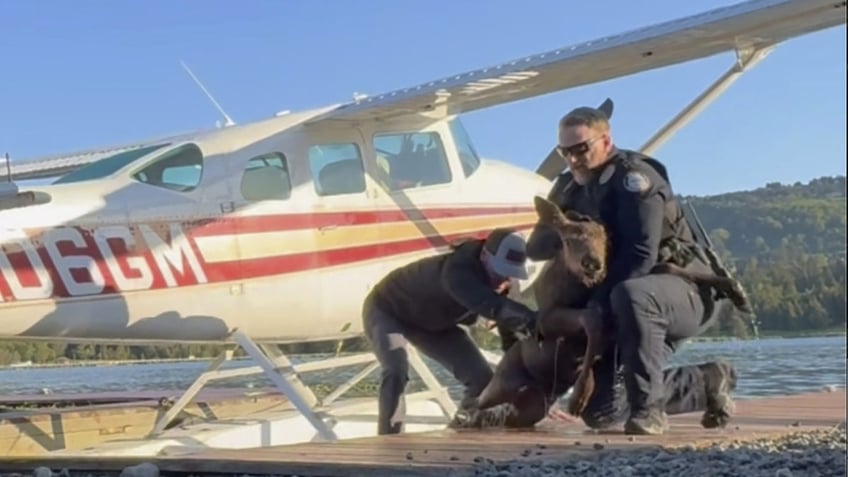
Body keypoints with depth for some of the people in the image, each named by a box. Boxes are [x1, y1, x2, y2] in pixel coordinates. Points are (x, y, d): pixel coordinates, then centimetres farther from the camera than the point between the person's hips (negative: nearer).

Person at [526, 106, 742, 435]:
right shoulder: (571, 187, 7)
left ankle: (647, 408, -28)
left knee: (629, 295, -42)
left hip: (689, 294, -8)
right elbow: (537, 248, 4)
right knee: (599, 412, 5)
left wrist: (598, 306, -29)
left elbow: (641, 255, -27)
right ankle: (706, 383, 22)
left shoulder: (633, 176, -17)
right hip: (647, 309, 8)